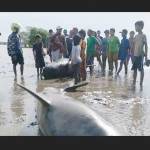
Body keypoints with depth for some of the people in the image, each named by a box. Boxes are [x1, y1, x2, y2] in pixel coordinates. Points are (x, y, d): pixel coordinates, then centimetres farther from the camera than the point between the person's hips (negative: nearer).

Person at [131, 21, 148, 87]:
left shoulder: (143, 35, -5)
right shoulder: (136, 36, 13)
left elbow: (146, 46, -7)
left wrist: (146, 56, -10)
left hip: (140, 55, -6)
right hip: (135, 55, 6)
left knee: (141, 69, 0)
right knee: (134, 69, 7)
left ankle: (141, 83, 7)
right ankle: (134, 83, 14)